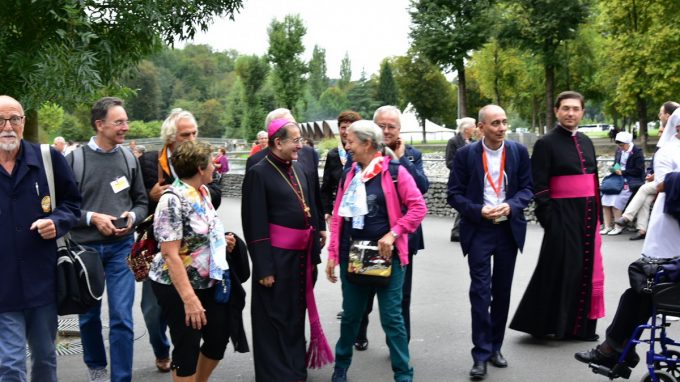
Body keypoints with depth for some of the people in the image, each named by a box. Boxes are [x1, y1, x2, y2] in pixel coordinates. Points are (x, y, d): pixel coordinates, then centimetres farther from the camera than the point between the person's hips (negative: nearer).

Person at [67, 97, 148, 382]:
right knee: (89, 315, 16)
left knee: (122, 318, -4)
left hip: (121, 247, 1)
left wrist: (132, 217, -9)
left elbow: (141, 201, 11)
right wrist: (91, 217, -17)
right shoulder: (75, 159, -7)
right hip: (86, 247, -1)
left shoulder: (129, 158, 2)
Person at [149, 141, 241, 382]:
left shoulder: (203, 191, 5)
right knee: (187, 349, 4)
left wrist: (223, 242, 1)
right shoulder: (173, 200, -21)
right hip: (179, 287, -8)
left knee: (219, 339, 15)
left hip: (209, 283, 8)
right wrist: (189, 298, -28)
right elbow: (170, 254, -24)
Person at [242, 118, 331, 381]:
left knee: (296, 313, 18)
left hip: (301, 254, 7)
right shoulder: (259, 173, -12)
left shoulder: (298, 169, 9)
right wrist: (264, 268, -17)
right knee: (275, 317, 6)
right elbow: (255, 224, -15)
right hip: (276, 255, -7)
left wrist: (314, 252, 12)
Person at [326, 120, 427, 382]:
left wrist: (392, 234, -18)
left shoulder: (394, 172, -8)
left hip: (385, 256, -5)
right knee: (350, 314, 16)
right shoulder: (349, 174, 8)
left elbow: (419, 207, -12)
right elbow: (338, 215, 10)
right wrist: (333, 253, 5)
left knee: (391, 317, 0)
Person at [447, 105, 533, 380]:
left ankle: (495, 346, 25)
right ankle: (481, 354, 1)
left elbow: (527, 188, 3)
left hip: (509, 229, 3)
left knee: (502, 291, 11)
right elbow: (454, 194, -4)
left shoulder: (519, 151, 2)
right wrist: (479, 211, -19)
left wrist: (511, 206, -16)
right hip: (478, 230, -3)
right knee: (480, 291, -6)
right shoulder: (466, 154, -5)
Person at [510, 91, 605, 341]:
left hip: (588, 216, 7)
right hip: (563, 216, -6)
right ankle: (549, 325, 12)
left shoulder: (586, 142, 12)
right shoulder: (546, 143, -8)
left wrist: (597, 215, 13)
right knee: (560, 269, -2)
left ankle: (580, 325, 21)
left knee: (586, 268, 10)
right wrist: (549, 220, -16)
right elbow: (538, 186, -11)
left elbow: (593, 178, 18)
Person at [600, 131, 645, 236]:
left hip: (632, 181, -6)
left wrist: (622, 172, -15)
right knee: (605, 196, -20)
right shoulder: (619, 151, 14)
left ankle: (618, 227, -18)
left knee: (616, 198, -28)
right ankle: (607, 226, -17)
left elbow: (639, 171, -9)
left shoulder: (637, 152, -5)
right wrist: (614, 169, -1)